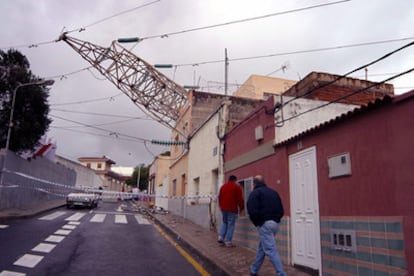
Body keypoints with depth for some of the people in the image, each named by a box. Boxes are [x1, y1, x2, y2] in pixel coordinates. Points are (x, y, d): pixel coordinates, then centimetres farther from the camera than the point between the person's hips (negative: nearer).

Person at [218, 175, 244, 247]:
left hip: (223, 208, 5)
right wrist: (241, 208, 4)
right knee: (231, 224, 1)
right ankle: (228, 242, 0)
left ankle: (221, 237, 8)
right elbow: (240, 198, -6)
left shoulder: (223, 186, 12)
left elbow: (219, 197, 15)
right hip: (232, 209, -5)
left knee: (225, 223, 21)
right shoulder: (237, 187, -4)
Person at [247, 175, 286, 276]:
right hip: (275, 223, 8)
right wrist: (275, 219, 17)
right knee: (261, 248, 20)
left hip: (264, 224, -8)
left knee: (270, 250, -4)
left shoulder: (255, 193, -5)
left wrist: (256, 222, -1)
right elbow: (281, 211, 14)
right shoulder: (273, 192, 16)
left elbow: (252, 211, -17)